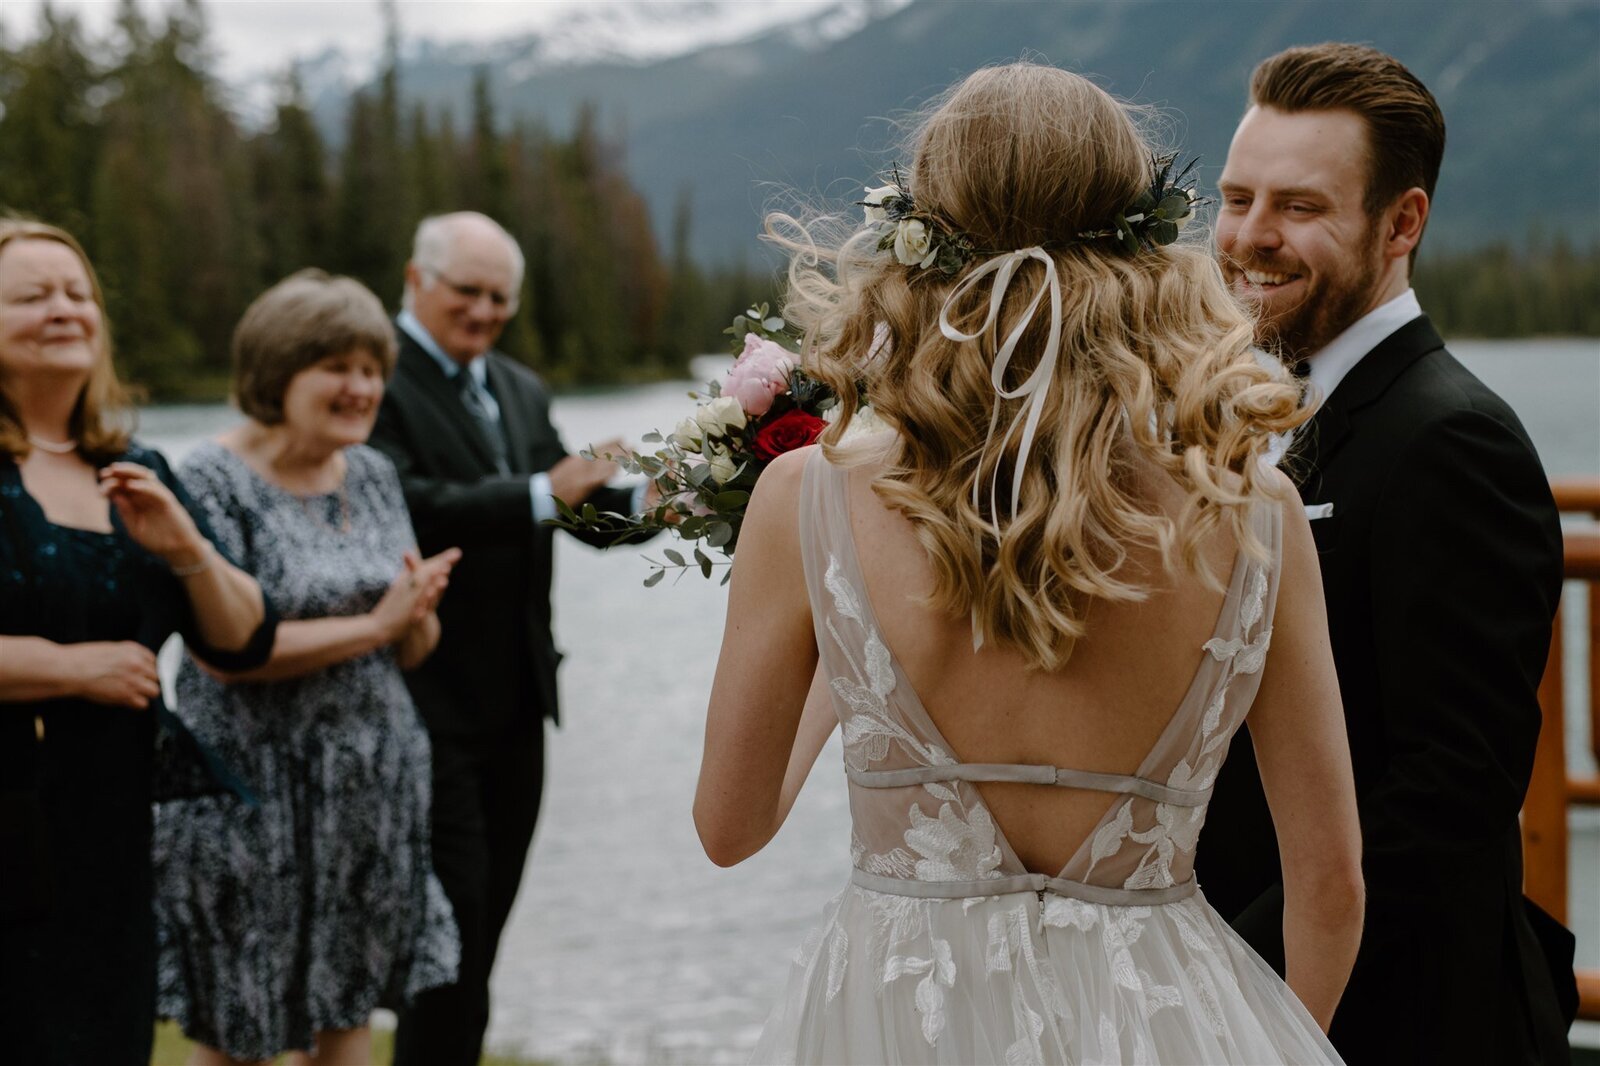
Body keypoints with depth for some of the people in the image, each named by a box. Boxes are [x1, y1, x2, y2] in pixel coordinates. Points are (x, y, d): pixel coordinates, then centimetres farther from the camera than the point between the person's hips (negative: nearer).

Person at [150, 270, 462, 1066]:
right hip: (253, 789, -6)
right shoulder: (212, 481, -10)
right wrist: (373, 624, -15)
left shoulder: (372, 474, 9)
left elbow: (416, 648, 12)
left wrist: (417, 613, -12)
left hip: (371, 784, 6)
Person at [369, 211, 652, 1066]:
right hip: (429, 699, -8)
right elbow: (406, 507, -25)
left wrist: (646, 503, -12)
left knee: (491, 903, 14)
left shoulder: (520, 391, 16)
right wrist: (542, 493, -28)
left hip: (514, 698, 8)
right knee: (454, 905, -6)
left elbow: (589, 512, 10)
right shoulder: (378, 378, -10)